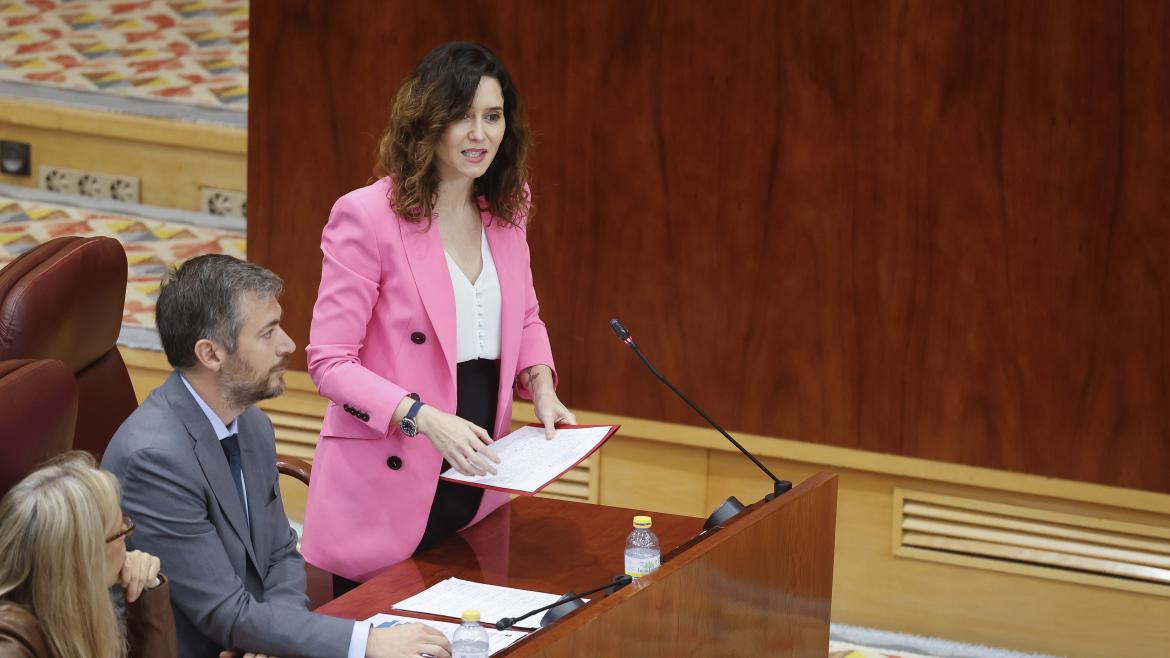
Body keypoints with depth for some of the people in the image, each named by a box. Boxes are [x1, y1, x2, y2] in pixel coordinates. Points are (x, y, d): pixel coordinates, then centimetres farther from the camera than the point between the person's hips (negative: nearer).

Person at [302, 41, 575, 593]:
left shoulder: (506, 212, 7)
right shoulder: (366, 217, -14)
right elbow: (329, 362, -15)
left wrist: (541, 386, 1)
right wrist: (424, 417, -27)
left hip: (476, 482, 6)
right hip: (388, 491, -6)